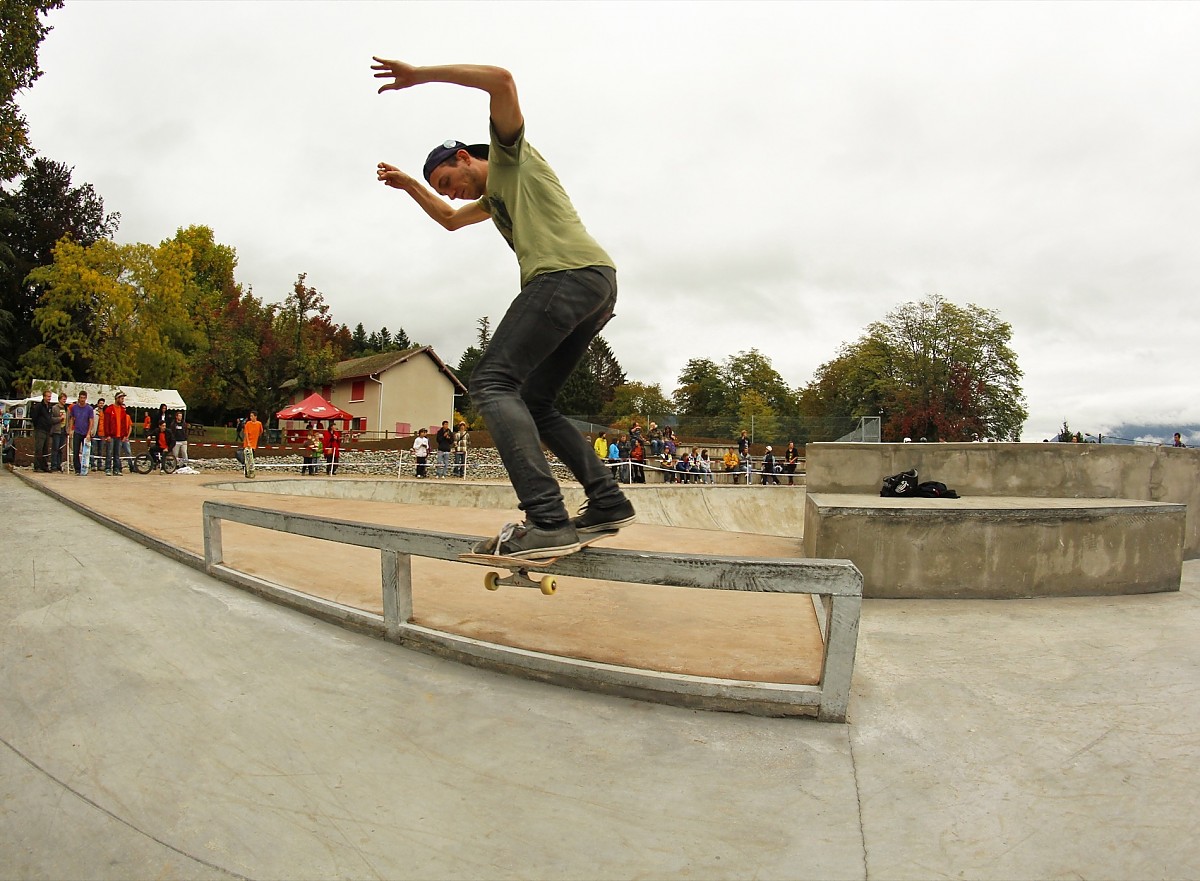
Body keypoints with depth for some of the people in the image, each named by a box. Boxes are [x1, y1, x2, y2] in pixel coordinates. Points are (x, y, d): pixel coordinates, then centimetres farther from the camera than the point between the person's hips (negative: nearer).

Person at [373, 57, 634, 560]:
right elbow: (450, 219, 54)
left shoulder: (509, 153, 14)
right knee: (532, 402, 12)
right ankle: (607, 501, 4)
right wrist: (409, 185, 47)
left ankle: (547, 520, -32)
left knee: (492, 382, -17)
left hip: (567, 273, -10)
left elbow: (501, 80, -4)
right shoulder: (493, 196, 38)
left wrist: (421, 75, 0)